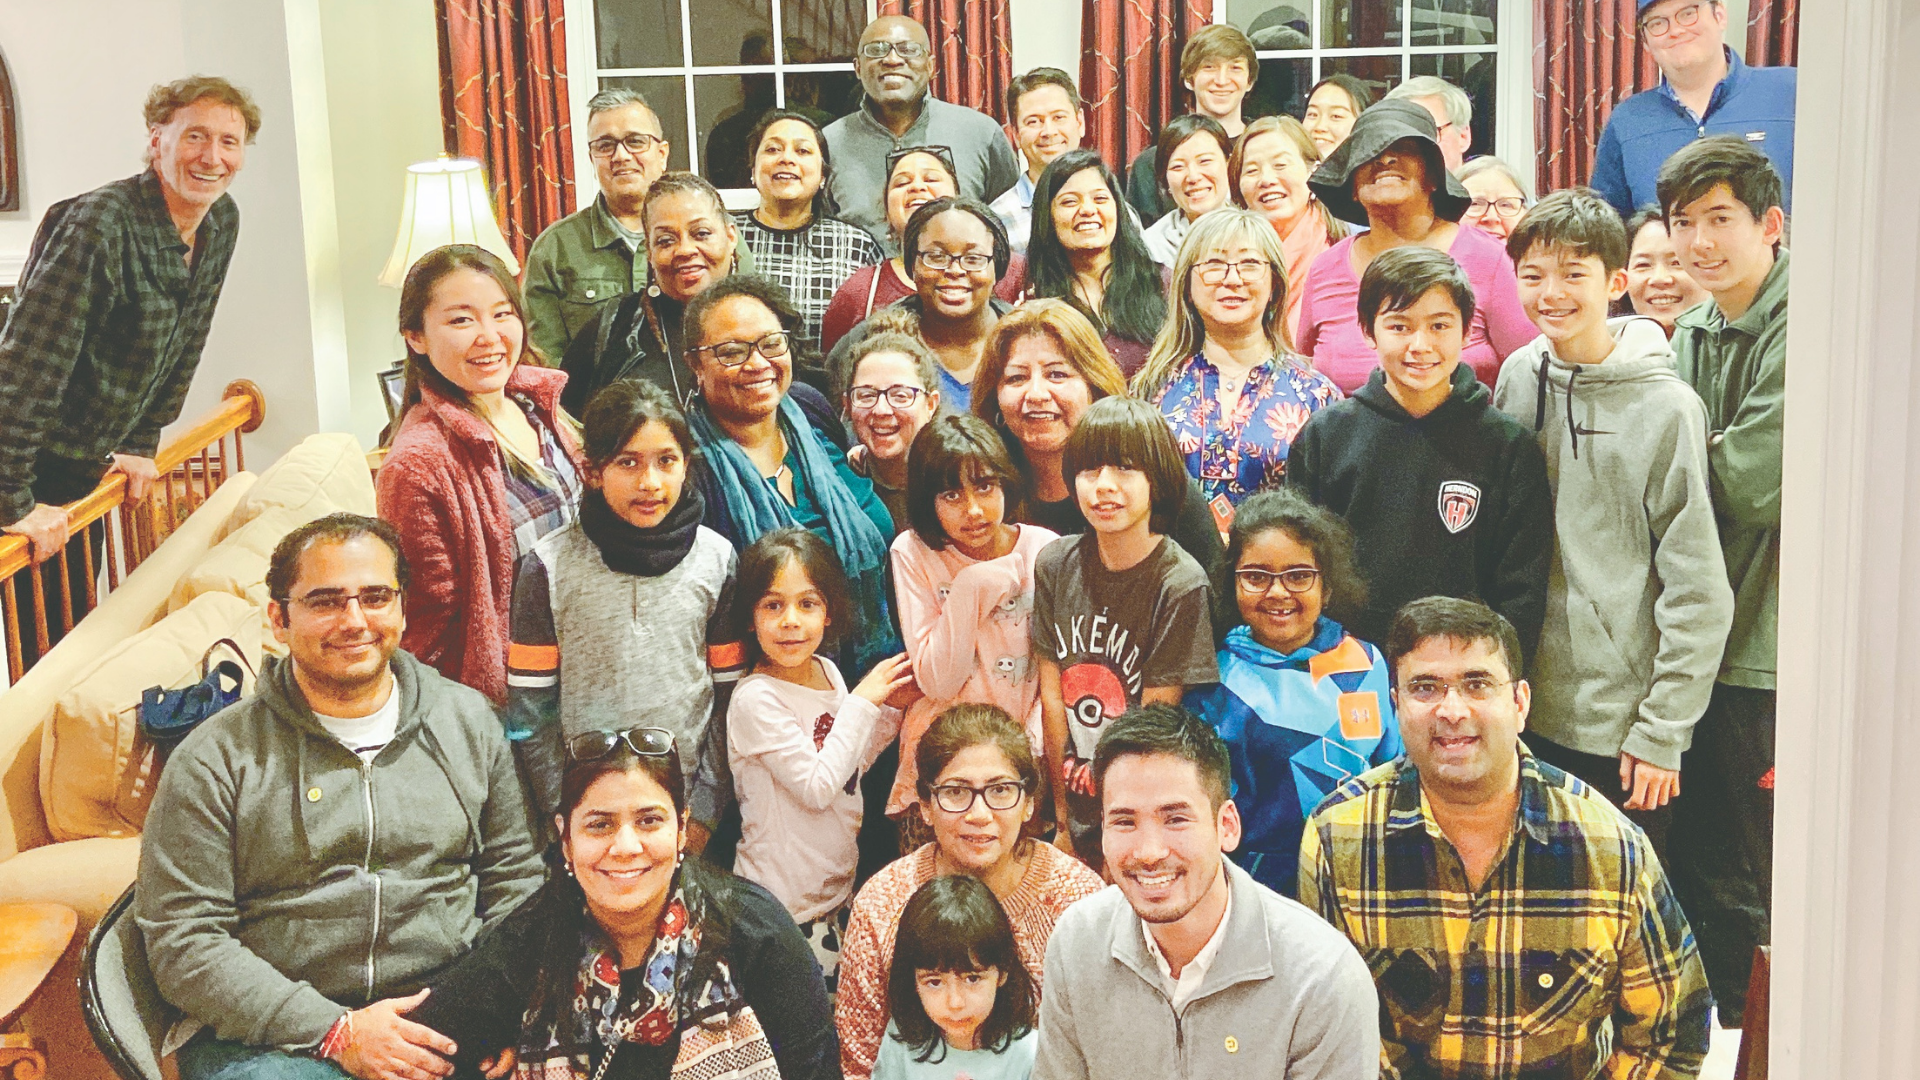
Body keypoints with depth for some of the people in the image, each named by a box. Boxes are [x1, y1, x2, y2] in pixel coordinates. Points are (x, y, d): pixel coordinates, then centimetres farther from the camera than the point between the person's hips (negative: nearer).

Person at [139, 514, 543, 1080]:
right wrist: (336, 1032, -13)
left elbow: (516, 882, 13)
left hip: (443, 1026, 2)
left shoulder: (469, 721, 11)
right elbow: (182, 943, -4)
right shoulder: (214, 759, 0)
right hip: (271, 1033, -2)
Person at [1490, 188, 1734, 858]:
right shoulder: (1518, 377, 3)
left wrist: (1662, 732, -11)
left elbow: (1698, 594, -10)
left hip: (1622, 717, -4)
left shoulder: (1665, 408, -11)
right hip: (1525, 704, 4)